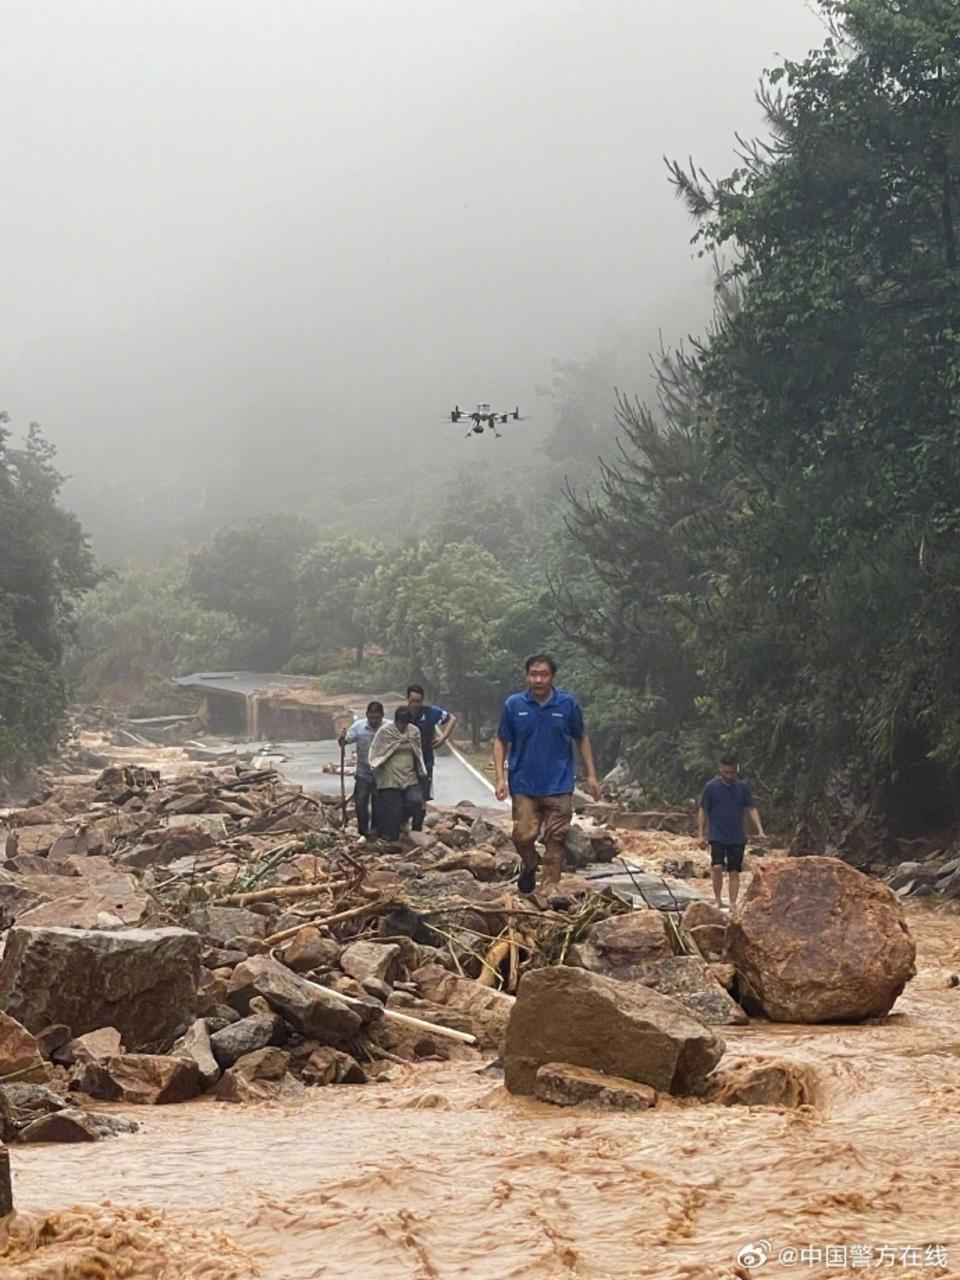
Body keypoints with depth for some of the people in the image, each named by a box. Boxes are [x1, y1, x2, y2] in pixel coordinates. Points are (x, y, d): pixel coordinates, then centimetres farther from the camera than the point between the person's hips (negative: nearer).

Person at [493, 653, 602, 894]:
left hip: (559, 786, 0)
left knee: (556, 840, 2)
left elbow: (581, 739, 10)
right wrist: (500, 778, -6)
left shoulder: (568, 704, -2)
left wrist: (591, 775, 6)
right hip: (524, 786, 0)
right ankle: (528, 867, 28)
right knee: (523, 836, -3)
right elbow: (501, 742, 4)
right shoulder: (514, 705, -3)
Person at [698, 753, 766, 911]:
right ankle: (718, 900, -1)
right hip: (717, 837, -2)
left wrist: (760, 831, -6)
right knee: (717, 867, -18)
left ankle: (733, 905, 7)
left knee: (734, 872, 2)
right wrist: (701, 834, -4)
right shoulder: (711, 787, -4)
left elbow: (751, 809, 5)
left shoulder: (743, 787, 3)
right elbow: (702, 811, 1)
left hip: (737, 838, 2)